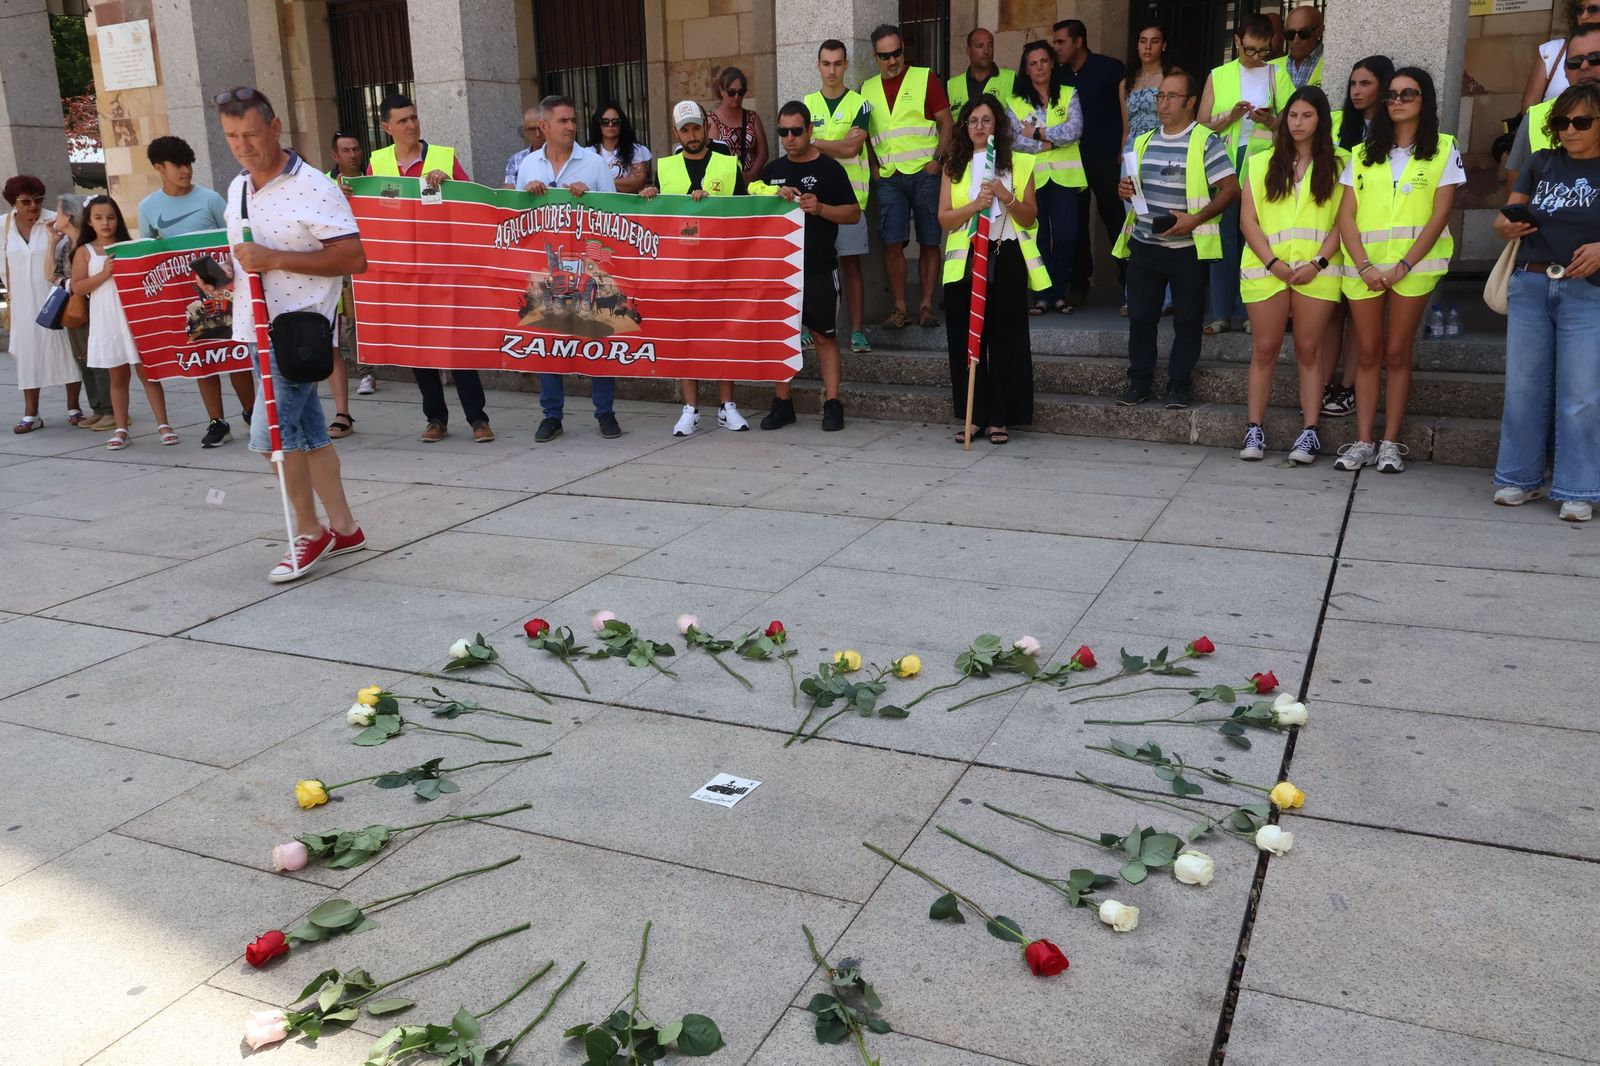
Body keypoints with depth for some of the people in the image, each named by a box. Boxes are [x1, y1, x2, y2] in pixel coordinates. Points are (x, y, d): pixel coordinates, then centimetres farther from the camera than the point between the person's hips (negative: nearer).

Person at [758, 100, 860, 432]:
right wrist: (777, 198, -4)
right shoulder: (772, 171, 12)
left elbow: (854, 213, -1)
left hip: (818, 268, -4)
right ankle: (782, 402, 14)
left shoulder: (829, 168, 0)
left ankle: (832, 403, 3)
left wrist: (820, 208, -16)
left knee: (824, 335, 0)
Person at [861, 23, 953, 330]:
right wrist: (873, 166, 6)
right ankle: (899, 308, 2)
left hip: (924, 173, -2)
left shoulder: (925, 78, 3)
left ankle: (926, 305, 7)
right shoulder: (868, 88, 14)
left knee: (929, 242, 0)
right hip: (889, 178, 3)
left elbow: (946, 122, 1)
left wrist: (937, 158, -11)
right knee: (892, 242, -5)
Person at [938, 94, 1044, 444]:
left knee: (1006, 339, -2)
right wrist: (975, 205, -15)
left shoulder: (1018, 164, 7)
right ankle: (972, 415, 10)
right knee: (966, 338, 1)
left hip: (1005, 258, -1)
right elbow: (944, 218, 2)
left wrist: (1007, 197, -14)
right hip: (964, 260, 2)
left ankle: (1000, 417, 5)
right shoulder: (953, 167, 11)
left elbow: (1030, 218, 3)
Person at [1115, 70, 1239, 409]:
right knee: (1140, 316, 7)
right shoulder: (1144, 142, 13)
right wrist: (1124, 189, 0)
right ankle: (1139, 381, 17)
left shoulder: (1206, 142, -5)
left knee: (1187, 318, 3)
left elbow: (1231, 189, -10)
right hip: (1143, 245, 5)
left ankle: (1179, 384, 13)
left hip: (1187, 249, -5)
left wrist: (1195, 219, -19)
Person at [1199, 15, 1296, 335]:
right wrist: (1231, 116, -11)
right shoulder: (1219, 76, 10)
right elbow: (1203, 125, 6)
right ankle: (1222, 313, 4)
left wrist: (1269, 120, -13)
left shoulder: (1278, 74, 9)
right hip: (1225, 164, 1)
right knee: (1225, 235, 0)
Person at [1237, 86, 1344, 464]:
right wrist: (1273, 262, -8)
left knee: (1309, 350, 1)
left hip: (1316, 272, 0)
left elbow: (1342, 223, 3)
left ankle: (1309, 432, 3)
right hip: (1267, 269, 1)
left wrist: (1318, 263, -12)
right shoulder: (1261, 164, 11)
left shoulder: (1335, 168, 10)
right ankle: (1255, 429, 4)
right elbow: (1247, 220, 3)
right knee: (1264, 349, 0)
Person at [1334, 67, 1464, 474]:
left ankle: (1390, 443, 5)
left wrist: (1403, 266, -13)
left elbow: (1440, 215, -3)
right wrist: (1364, 266, -9)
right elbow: (1346, 216, 4)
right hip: (1364, 265, 2)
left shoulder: (1443, 149, 5)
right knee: (1367, 353, 3)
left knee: (1397, 353, 0)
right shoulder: (1364, 154, 12)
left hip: (1413, 266, -2)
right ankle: (1363, 441, 6)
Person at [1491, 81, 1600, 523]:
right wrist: (1507, 226, -10)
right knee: (1523, 388, 6)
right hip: (1530, 285, 3)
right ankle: (1522, 478, 17)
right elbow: (1504, 218, 13)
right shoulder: (1542, 163, 12)